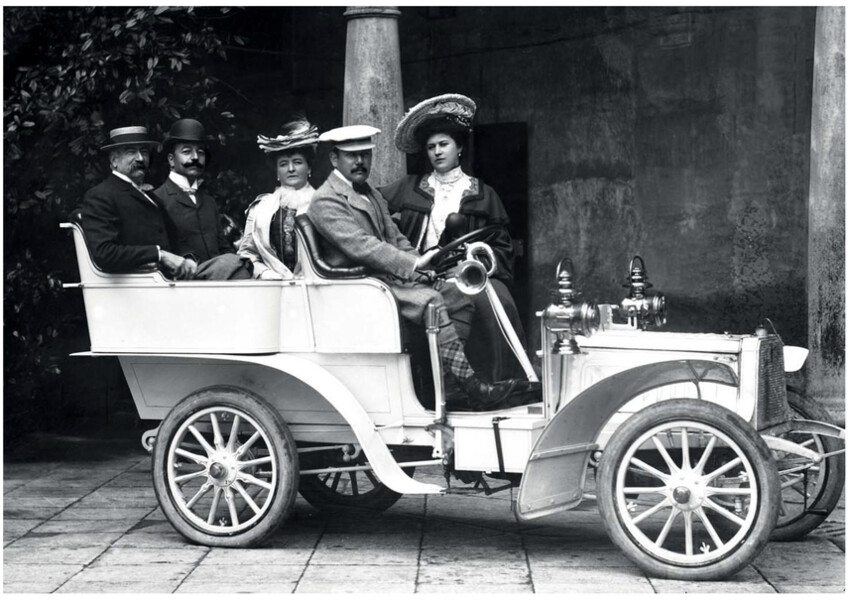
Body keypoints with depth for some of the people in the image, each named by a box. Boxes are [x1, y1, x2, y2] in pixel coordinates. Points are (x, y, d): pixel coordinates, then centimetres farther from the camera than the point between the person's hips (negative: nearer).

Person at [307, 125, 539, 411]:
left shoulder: (372, 195, 23)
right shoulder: (325, 201, -8)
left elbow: (395, 239, 18)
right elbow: (361, 246, -20)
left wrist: (421, 265, -3)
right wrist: (413, 265, -26)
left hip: (387, 274, 10)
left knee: (459, 298, -3)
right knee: (430, 302, -28)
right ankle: (474, 389, -30)